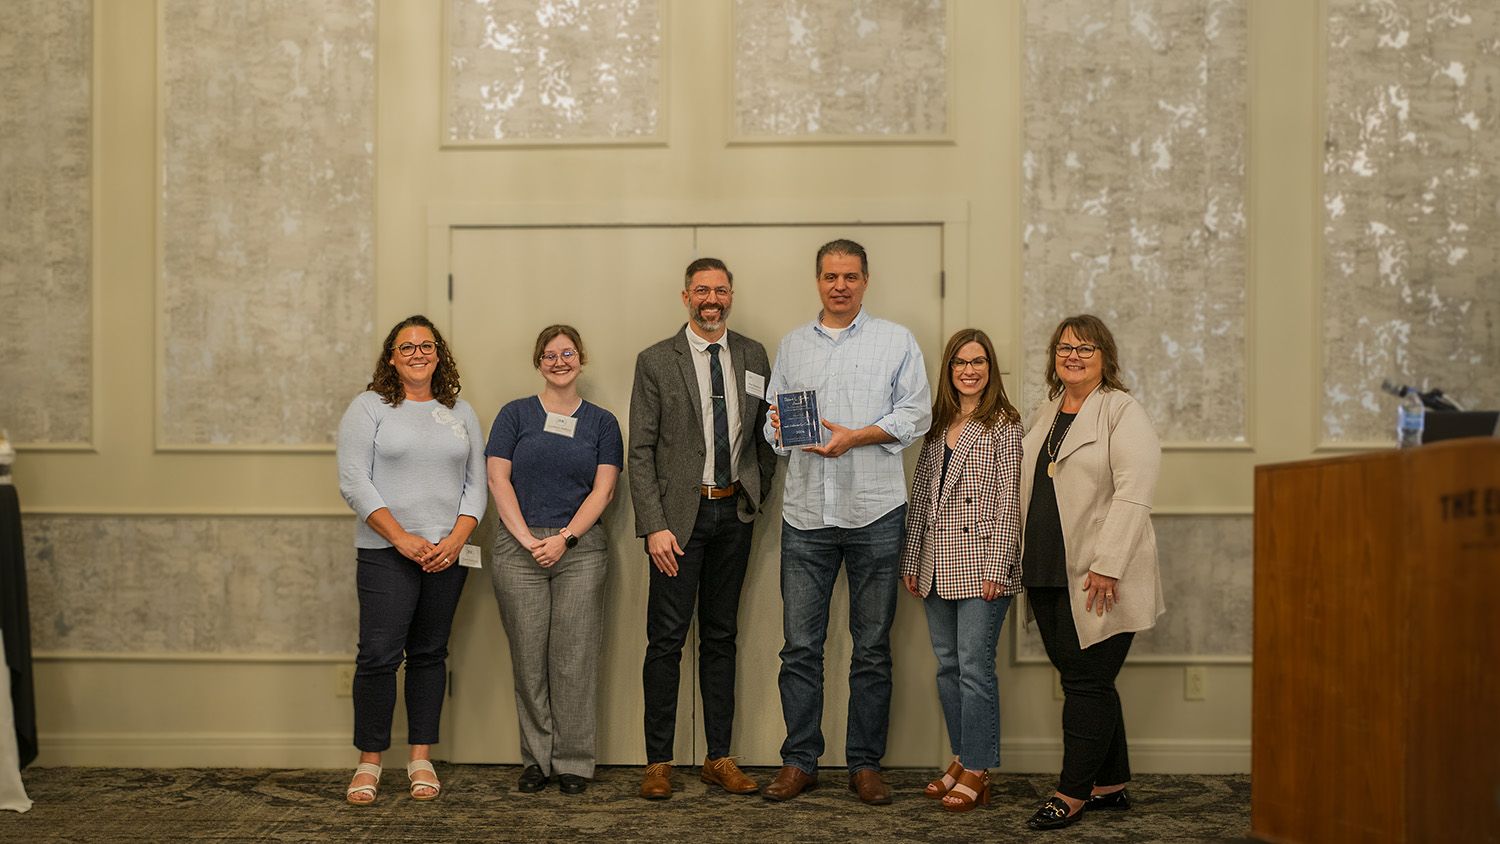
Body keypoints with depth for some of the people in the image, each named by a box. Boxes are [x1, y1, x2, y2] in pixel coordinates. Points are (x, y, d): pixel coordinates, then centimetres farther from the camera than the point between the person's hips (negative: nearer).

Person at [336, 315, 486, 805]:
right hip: (386, 553, -3)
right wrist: (401, 538, -13)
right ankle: (369, 762, 4)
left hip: (447, 553, 4)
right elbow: (354, 482, -6)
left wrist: (455, 539, -7)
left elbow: (476, 483, 9)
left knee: (430, 654, 8)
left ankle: (421, 759, 15)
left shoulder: (460, 412, 13)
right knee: (380, 654, -8)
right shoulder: (369, 407, 2)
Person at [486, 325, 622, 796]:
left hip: (580, 549, 0)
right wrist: (527, 539, -9)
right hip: (519, 549, 0)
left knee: (575, 657, -1)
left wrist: (564, 538, -10)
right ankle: (536, 759, 12)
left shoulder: (601, 422, 10)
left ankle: (573, 761, 8)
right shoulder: (516, 415, 9)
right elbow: (498, 479, 1)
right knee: (528, 658, 2)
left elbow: (603, 490, 2)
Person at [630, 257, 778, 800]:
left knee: (721, 637, 11)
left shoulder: (753, 357, 8)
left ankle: (719, 759, 18)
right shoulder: (656, 362, -2)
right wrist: (654, 526, -14)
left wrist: (757, 492, 4)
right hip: (680, 512, -3)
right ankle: (658, 762, 8)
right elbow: (641, 451, -6)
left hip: (734, 512, 4)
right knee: (667, 639, -2)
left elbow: (767, 432, 16)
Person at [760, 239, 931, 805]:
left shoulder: (896, 341, 8)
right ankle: (799, 762, 12)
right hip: (806, 513, 2)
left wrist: (855, 436, -13)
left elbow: (915, 412, -1)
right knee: (800, 645, 1)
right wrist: (781, 429, -7)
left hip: (874, 511, -2)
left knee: (872, 647, 5)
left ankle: (865, 764, 14)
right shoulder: (792, 345, 16)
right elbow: (772, 418, 15)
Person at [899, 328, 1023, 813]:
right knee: (947, 665, 10)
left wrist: (996, 568, -14)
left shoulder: (1004, 425, -3)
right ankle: (962, 759, 21)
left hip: (980, 564, -6)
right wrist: (911, 560, 12)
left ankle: (977, 772, 3)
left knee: (974, 666, -5)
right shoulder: (937, 425, 14)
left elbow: (1009, 501, -8)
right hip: (937, 565, 6)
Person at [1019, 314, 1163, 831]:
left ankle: (1073, 793, 6)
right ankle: (1112, 786, 23)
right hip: (1049, 575, 7)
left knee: (1087, 682, -2)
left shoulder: (1122, 412, -6)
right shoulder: (1045, 415, 17)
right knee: (1085, 681, 12)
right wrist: (1026, 563, 16)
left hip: (1097, 580, -7)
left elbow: (1133, 494, -15)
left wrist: (1107, 566, -21)